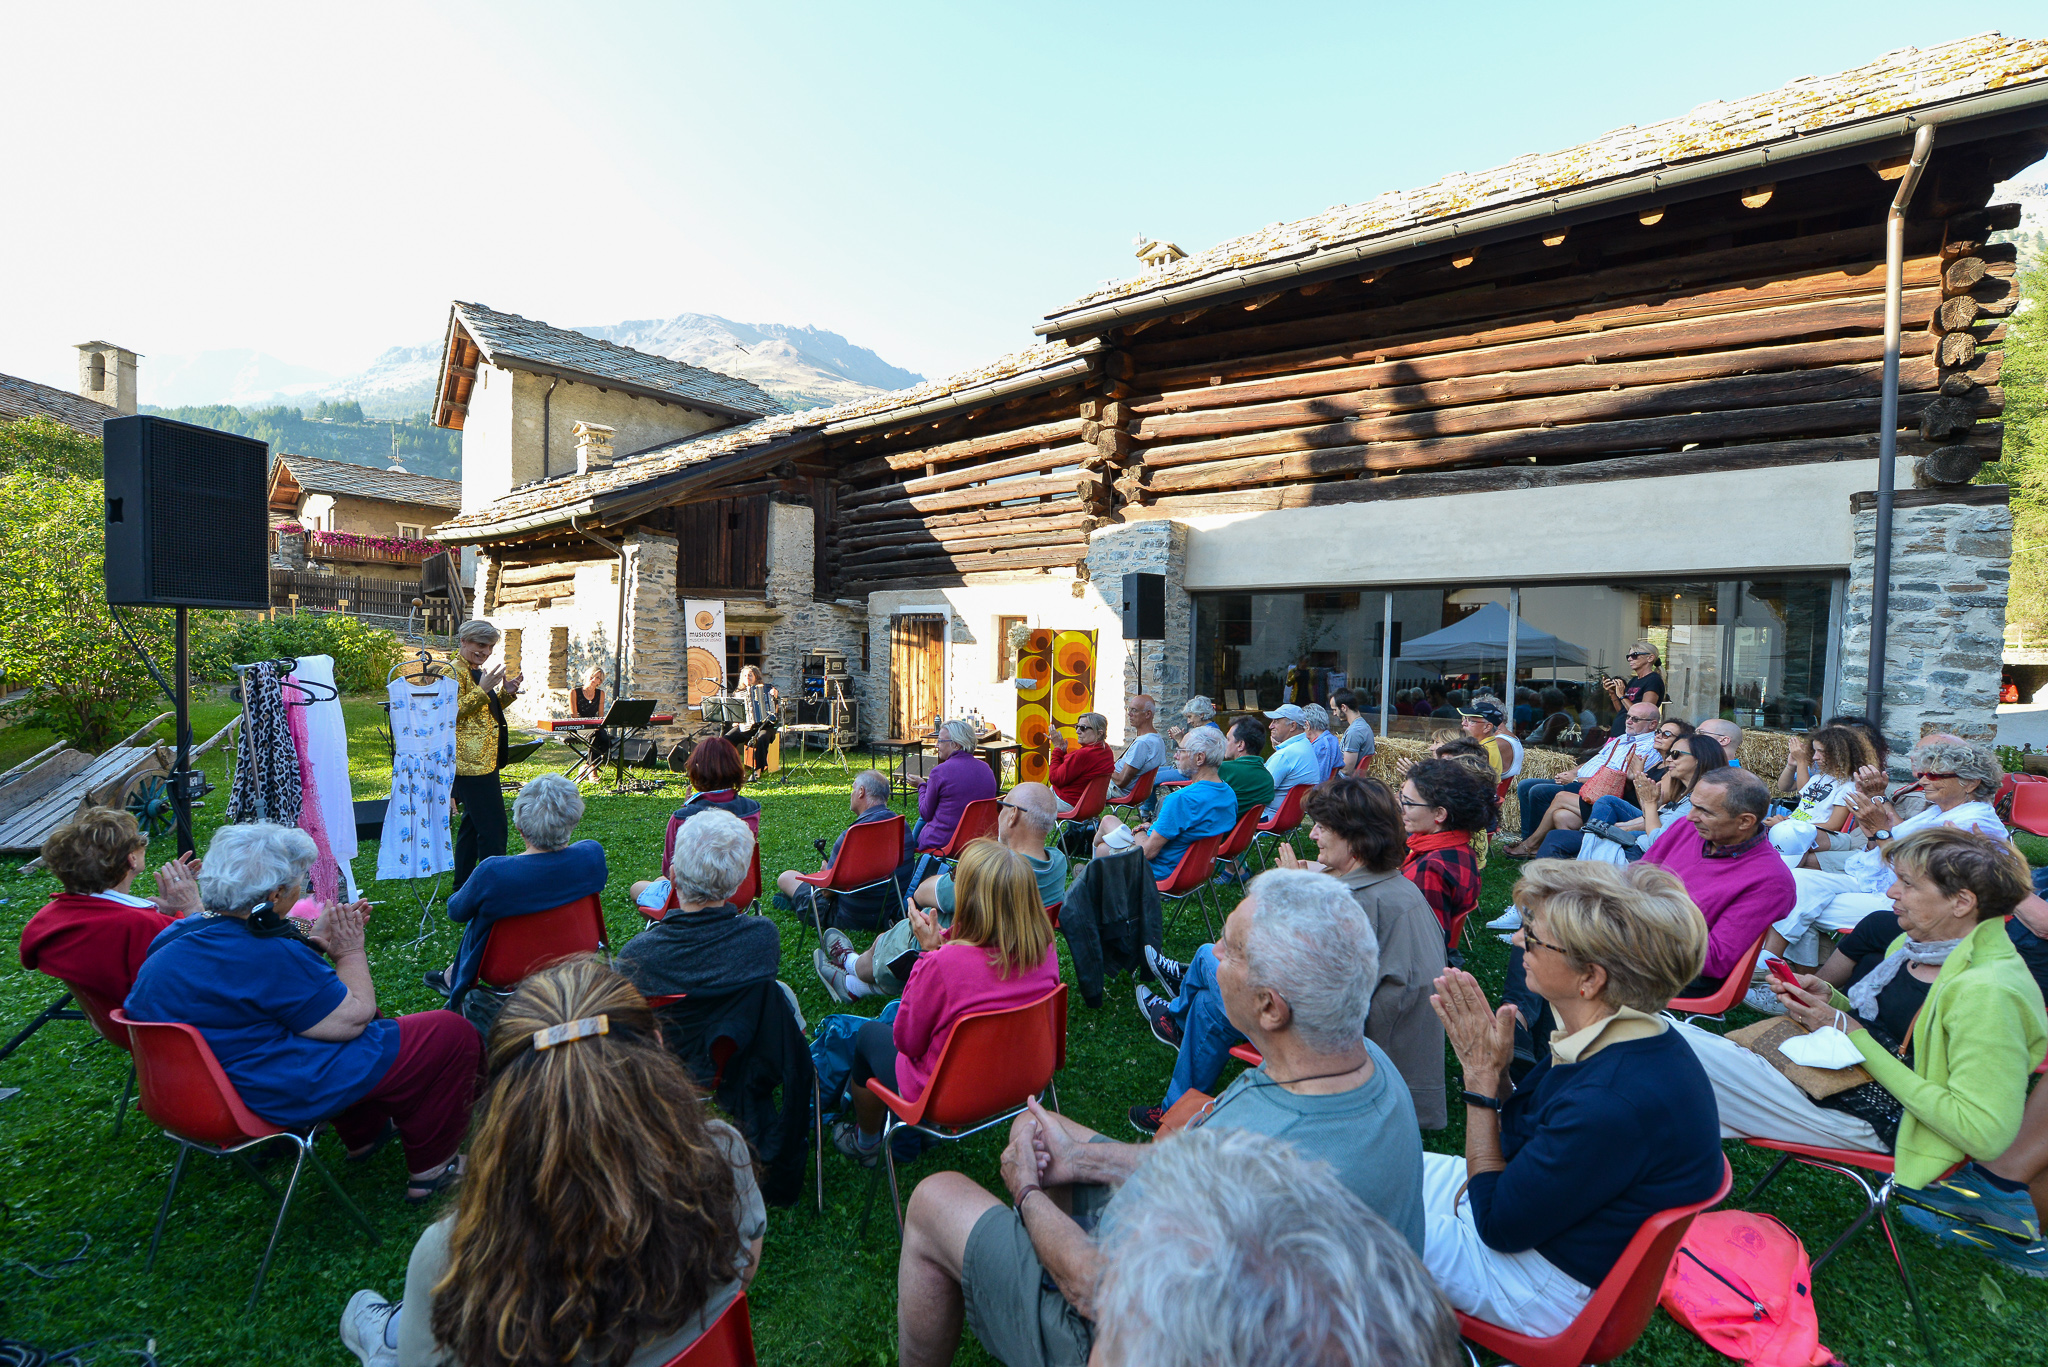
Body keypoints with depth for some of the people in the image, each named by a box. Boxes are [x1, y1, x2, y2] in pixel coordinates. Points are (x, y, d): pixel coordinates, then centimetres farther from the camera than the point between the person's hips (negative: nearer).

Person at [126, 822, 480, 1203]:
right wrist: (350, 951, -7)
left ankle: (363, 1134, 38)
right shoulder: (264, 955, -28)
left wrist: (316, 940, 9)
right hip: (279, 1099, -11)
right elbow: (352, 1019, -20)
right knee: (454, 1033, -7)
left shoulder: (173, 939, 1)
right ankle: (429, 1170, 10)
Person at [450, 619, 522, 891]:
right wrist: (482, 689, -25)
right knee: (493, 827, -11)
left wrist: (506, 692, 7)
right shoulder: (455, 671, -11)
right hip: (471, 760, -10)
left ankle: (462, 883, 28)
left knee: (473, 822, 17)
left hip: (485, 760, 10)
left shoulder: (481, 671, 18)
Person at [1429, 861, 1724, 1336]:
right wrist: (1495, 1070, -15)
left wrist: (1482, 1075, -21)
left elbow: (1499, 1225, -23)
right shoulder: (1627, 1042, -9)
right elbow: (1525, 1138, 4)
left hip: (1547, 1286, -8)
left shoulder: (1614, 1104, -38)